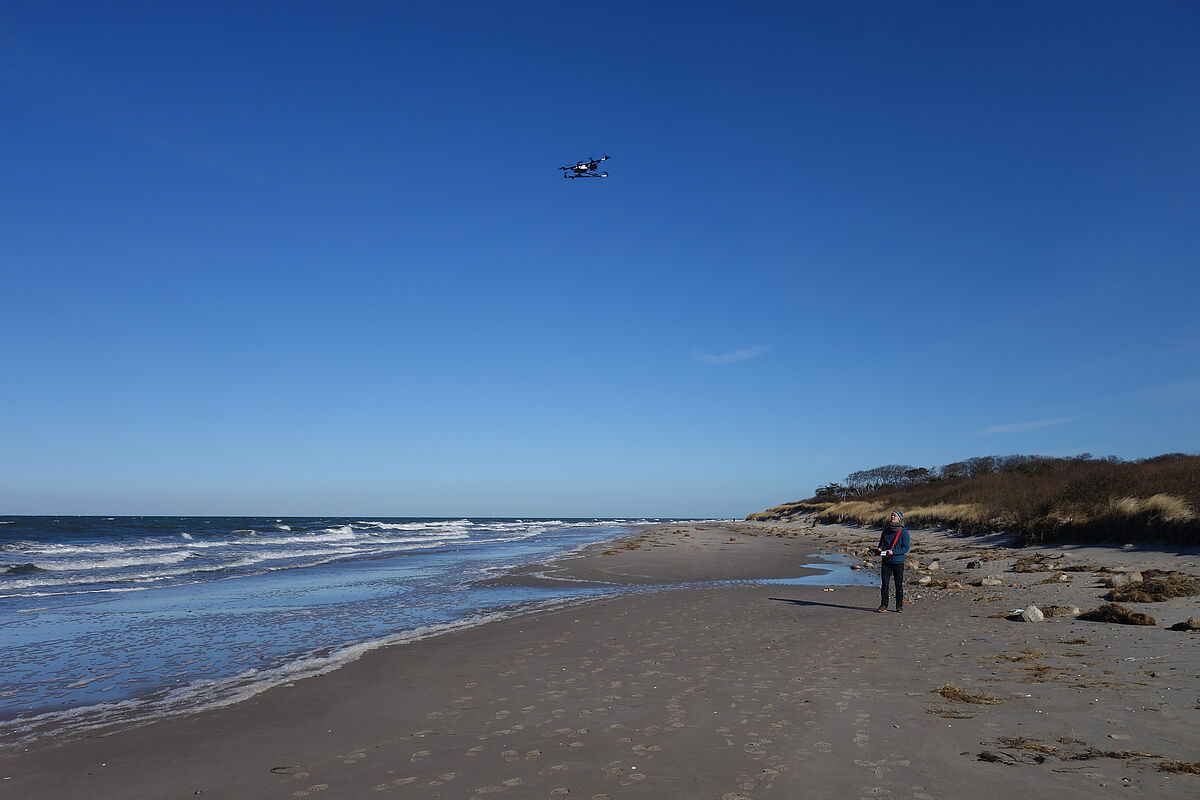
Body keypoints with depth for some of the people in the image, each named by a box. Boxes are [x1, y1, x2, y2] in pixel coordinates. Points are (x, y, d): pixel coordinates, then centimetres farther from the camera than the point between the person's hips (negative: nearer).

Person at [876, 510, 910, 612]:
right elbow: (881, 542, 21)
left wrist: (893, 552, -20)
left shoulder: (904, 532, -4)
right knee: (884, 584, 0)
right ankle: (883, 605, 6)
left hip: (898, 561, -3)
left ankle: (899, 605, 17)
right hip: (886, 561, 3)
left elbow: (906, 548, -9)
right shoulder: (886, 530, 10)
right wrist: (880, 549, -2)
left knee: (899, 585, 6)